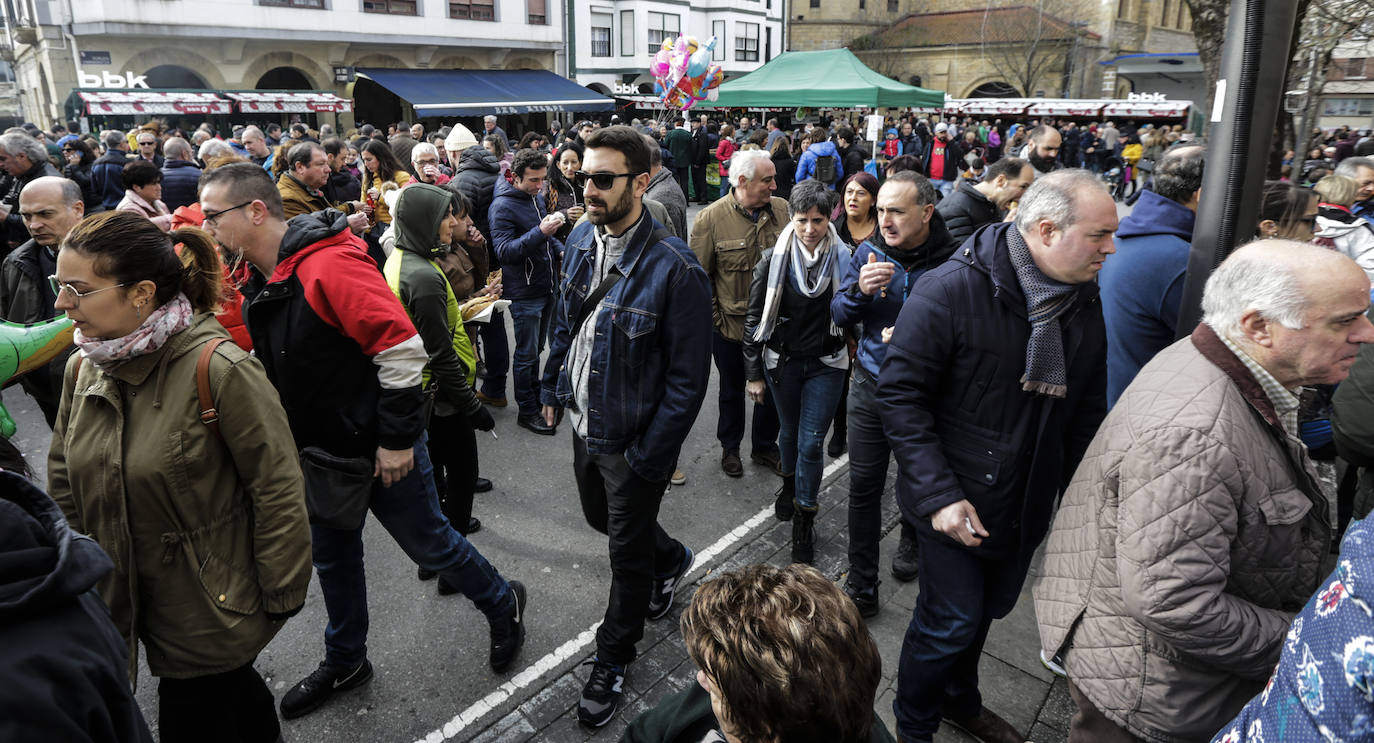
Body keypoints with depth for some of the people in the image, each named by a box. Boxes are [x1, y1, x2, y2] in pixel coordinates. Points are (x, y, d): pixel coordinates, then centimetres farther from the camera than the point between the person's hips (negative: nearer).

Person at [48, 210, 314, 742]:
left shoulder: (218, 368, -24)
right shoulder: (83, 368, -2)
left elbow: (277, 488, -20)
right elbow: (63, 481, 11)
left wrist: (280, 597, -14)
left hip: (213, 609, -6)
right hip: (138, 602, 6)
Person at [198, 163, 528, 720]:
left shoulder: (330, 265, -25)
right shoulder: (257, 280, 4)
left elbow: (401, 347, -29)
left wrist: (397, 440, -24)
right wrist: (294, 445, 14)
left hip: (380, 450, -8)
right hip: (319, 451, 9)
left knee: (429, 544, 8)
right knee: (333, 558, 21)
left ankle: (502, 605, 34)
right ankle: (344, 662, 43)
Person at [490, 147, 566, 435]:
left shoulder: (537, 197, 8)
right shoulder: (503, 206, -17)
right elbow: (504, 251, -26)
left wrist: (560, 249, 3)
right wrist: (540, 232, -36)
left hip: (547, 287, 8)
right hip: (524, 293, -8)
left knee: (537, 348, 20)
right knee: (527, 353, 2)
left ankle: (536, 396, 36)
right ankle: (527, 411, 14)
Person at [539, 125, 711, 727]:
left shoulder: (675, 269, -25)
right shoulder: (582, 237, -2)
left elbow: (687, 378, -20)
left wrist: (650, 455, -19)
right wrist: (553, 387, 14)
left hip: (631, 440, -7)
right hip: (583, 422, 8)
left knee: (628, 553, 12)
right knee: (601, 516, 28)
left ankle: (612, 660, 36)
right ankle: (672, 560, 57)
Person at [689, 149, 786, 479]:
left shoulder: (782, 210, -3)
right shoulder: (711, 218, -14)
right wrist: (713, 318, -8)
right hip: (731, 325, -3)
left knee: (772, 388, 15)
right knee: (732, 389, 17)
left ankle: (764, 447, 38)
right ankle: (730, 447, 40)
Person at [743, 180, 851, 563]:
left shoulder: (843, 258, -10)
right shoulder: (773, 259, -10)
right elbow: (755, 319, -3)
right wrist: (754, 373, -2)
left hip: (826, 363, -1)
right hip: (783, 361, 1)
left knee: (811, 442, 0)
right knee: (789, 431, 20)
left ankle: (804, 518, 17)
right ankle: (790, 481, 50)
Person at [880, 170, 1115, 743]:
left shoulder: (1085, 303, 1)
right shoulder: (951, 290, -22)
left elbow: (1086, 412, 10)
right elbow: (901, 394, -21)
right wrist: (937, 495, -23)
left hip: (1027, 504, 6)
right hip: (956, 506, -6)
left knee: (987, 610, 22)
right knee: (951, 621, 4)